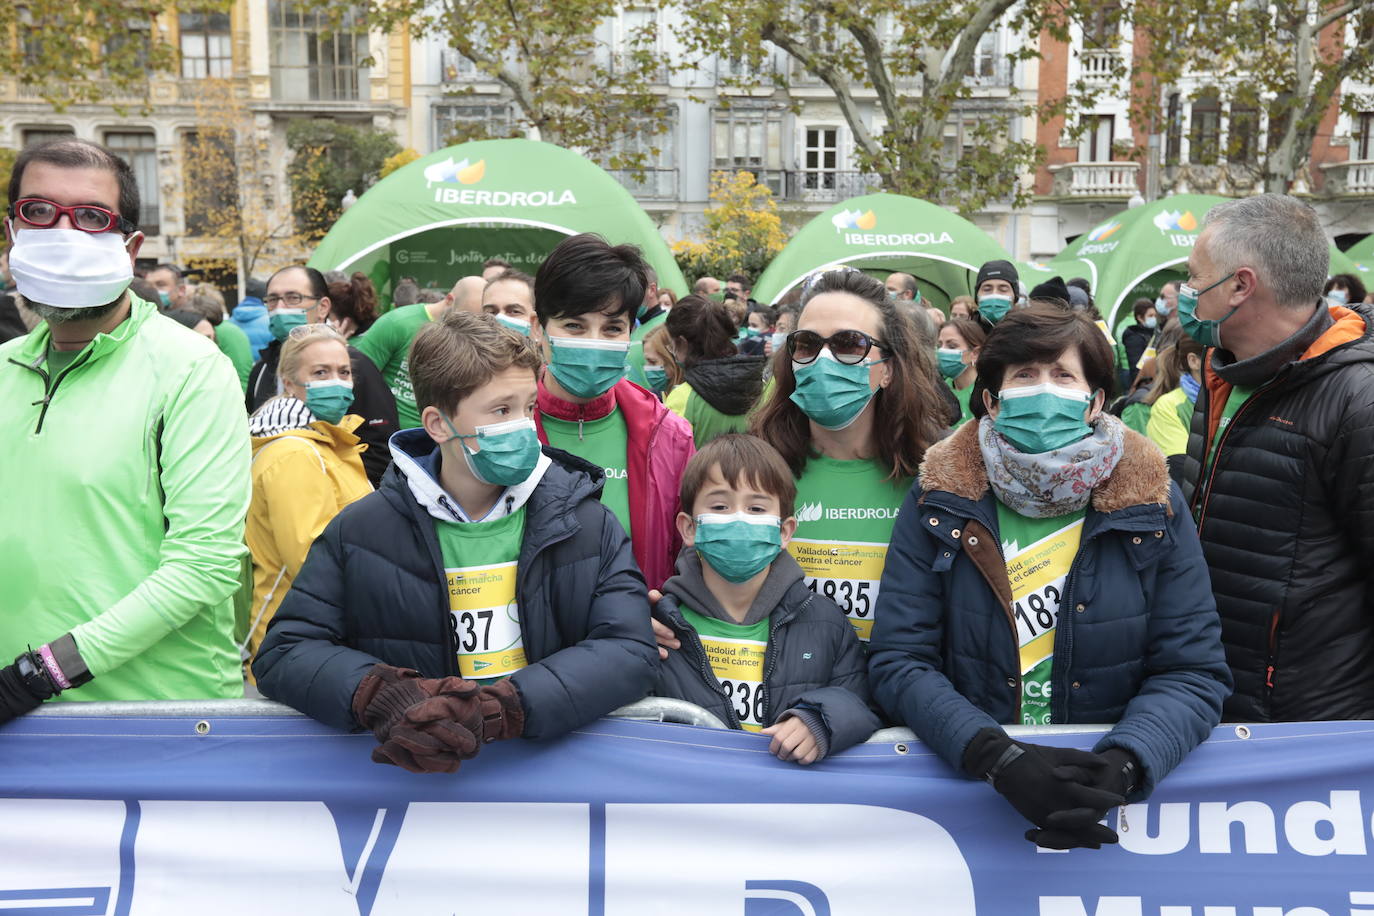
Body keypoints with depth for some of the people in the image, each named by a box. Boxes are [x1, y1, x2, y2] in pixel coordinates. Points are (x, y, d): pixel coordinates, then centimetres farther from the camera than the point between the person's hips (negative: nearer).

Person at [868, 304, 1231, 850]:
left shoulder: (1152, 504, 2)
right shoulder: (939, 501, -1)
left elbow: (1193, 672, 0)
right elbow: (897, 660, -5)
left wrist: (1123, 764, -18)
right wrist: (1000, 758, -19)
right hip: (964, 785, 0)